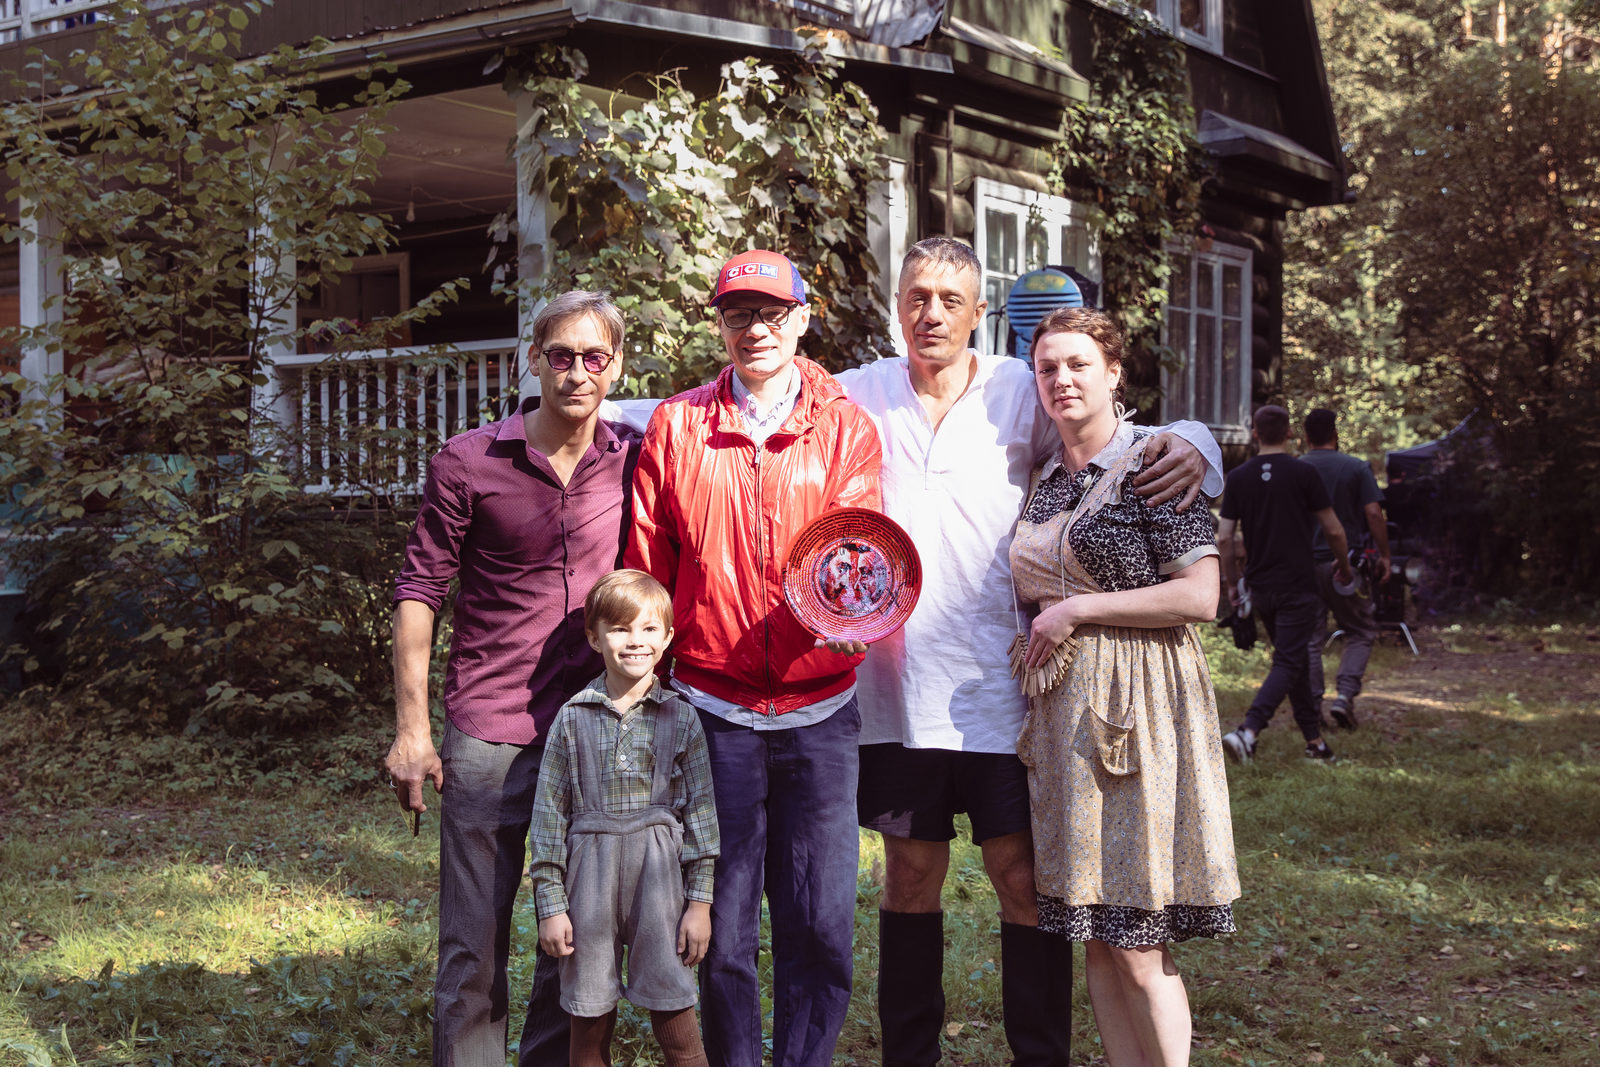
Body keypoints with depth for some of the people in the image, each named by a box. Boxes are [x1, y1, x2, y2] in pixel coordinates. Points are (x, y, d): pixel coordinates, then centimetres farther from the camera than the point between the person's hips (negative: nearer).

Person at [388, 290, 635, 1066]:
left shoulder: (631, 464, 3)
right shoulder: (466, 463, -4)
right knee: (474, 944, 2)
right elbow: (419, 590, -2)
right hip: (489, 733, -3)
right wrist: (411, 728, -7)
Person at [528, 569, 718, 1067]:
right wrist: (550, 905, 0)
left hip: (661, 875, -1)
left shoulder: (680, 717, 3)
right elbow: (549, 813, 4)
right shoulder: (573, 718, 3)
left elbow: (700, 809, 4)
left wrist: (700, 900, -1)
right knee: (590, 1016, 8)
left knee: (672, 1012, 0)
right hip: (591, 875, 1)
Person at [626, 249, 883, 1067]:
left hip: (819, 713, 0)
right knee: (722, 932, 5)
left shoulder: (845, 429, 4)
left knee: (819, 929, 3)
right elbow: (645, 569, 6)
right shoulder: (676, 425, 5)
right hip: (714, 713, 0)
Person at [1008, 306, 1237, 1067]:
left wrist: (1076, 610, -12)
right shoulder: (1042, 479, 13)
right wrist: (1039, 634, 10)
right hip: (1061, 713, 7)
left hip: (1137, 708, -6)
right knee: (1094, 939, 9)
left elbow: (1199, 596, -13)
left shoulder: (1154, 463, -6)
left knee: (1139, 949, -5)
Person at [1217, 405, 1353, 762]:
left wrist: (1231, 583, 12)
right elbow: (1333, 531, -3)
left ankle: (1314, 741, 20)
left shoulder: (1238, 477, 1)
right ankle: (1247, 732, -24)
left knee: (1294, 660, 17)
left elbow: (1224, 537, -1)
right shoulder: (1304, 473, -7)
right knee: (1288, 664, -6)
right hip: (1297, 585, -4)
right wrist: (1344, 566, 15)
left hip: (1260, 586, 4)